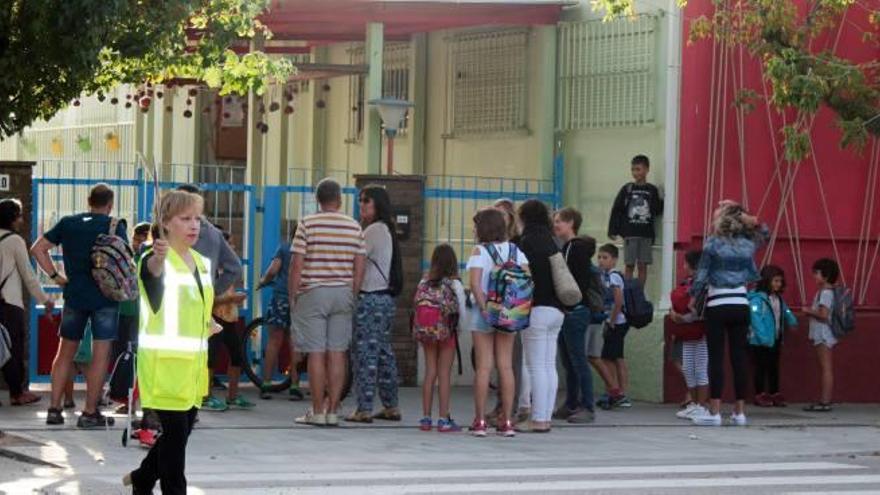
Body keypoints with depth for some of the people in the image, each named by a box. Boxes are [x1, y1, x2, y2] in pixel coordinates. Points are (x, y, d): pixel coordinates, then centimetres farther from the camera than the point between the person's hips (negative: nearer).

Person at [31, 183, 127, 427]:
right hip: (104, 297, -4)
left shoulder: (67, 223, 8)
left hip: (74, 295, 4)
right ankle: (90, 413, -1)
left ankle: (54, 409, 10)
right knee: (101, 355, 0)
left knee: (65, 352, 13)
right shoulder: (114, 226, -4)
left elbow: (37, 248, 7)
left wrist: (55, 276, 8)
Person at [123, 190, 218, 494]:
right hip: (163, 362, -8)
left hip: (193, 362, 8)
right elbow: (153, 272, -40)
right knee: (175, 431, -9)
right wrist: (159, 256, -60)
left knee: (182, 431, 15)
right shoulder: (156, 261, -13)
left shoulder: (202, 263, 12)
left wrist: (206, 325, 12)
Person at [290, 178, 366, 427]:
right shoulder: (354, 227, 5)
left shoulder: (308, 224, -5)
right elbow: (359, 268, 5)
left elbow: (297, 264, -8)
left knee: (316, 354, -2)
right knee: (337, 354, 5)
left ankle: (317, 412, 0)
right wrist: (353, 296, 14)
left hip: (313, 293, -3)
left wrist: (292, 296, 1)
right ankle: (333, 411, 5)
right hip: (343, 293, 3)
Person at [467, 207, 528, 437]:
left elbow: (475, 284, -18)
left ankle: (480, 421, 1)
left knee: (483, 366, 0)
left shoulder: (479, 252, -6)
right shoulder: (515, 250, 6)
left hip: (484, 315, -4)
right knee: (506, 366, 7)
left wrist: (484, 308, -17)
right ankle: (506, 421, 7)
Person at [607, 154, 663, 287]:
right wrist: (613, 231, -4)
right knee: (630, 266, 2)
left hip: (646, 234, 1)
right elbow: (616, 210, 1)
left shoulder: (652, 190, 4)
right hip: (630, 233, 0)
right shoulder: (627, 189, 2)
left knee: (643, 266, 3)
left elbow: (657, 211, 4)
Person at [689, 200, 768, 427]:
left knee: (716, 357, -3)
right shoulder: (747, 245, 6)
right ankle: (740, 411, 7)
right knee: (739, 356, 5)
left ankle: (714, 411, -6)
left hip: (718, 305, -4)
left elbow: (701, 275, -5)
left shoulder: (713, 244, -7)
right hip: (741, 304, 4)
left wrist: (694, 298, 9)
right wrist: (751, 221, 11)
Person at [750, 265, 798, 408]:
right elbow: (755, 318, -21)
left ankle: (775, 394, 18)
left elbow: (786, 313, 18)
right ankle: (760, 395, 5)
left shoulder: (779, 299, 13)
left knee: (774, 367, 12)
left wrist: (792, 321, -1)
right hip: (761, 342, -8)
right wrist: (762, 336, -27)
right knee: (761, 368, -1)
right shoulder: (757, 299, -14)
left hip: (776, 340, 8)